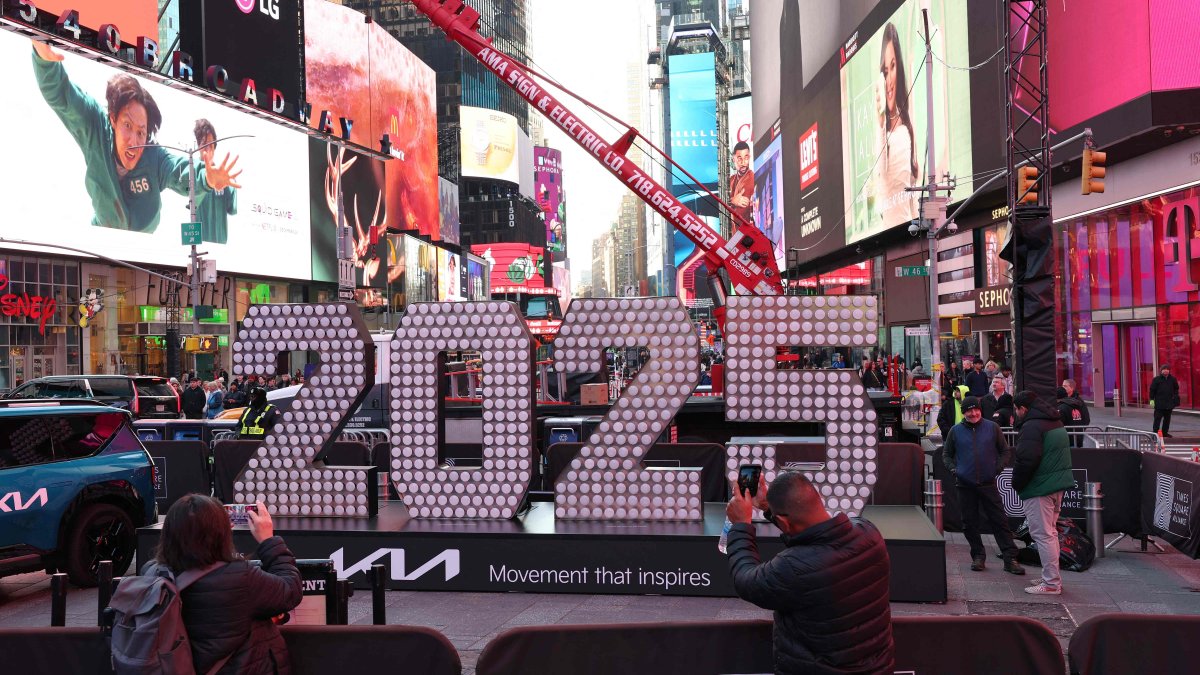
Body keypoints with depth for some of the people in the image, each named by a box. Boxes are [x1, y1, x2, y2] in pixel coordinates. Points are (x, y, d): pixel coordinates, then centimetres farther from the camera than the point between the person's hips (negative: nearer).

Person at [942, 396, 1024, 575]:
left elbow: (1006, 451, 10)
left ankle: (1010, 558, 1)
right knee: (970, 523, 7)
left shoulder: (992, 428, 2)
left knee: (1000, 520, -3)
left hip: (988, 484, -1)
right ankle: (978, 556, 19)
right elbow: (946, 454, 14)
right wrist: (953, 469, -1)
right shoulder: (956, 431, 4)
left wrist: (999, 467, -4)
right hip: (965, 485, 1)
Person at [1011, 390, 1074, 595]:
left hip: (1039, 488, -10)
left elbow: (1025, 461, -23)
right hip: (1059, 484, 10)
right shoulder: (1056, 423, 16)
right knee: (1050, 532, 19)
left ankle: (1052, 583, -3)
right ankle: (1052, 576, 26)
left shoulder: (1032, 426, -17)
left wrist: (1017, 484, -8)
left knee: (1042, 534, -5)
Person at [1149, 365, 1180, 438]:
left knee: (1167, 418, 10)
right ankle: (1155, 432, -4)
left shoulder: (1172, 379, 9)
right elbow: (1152, 389, -2)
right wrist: (1152, 399, -6)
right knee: (1157, 418, -6)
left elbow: (1176, 388, 20)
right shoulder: (1156, 379, -2)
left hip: (1169, 402, 4)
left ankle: (1165, 432, 18)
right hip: (1159, 402, -4)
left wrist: (1175, 396, 9)